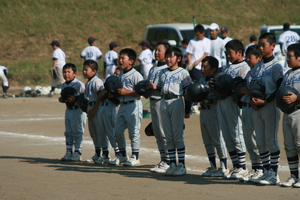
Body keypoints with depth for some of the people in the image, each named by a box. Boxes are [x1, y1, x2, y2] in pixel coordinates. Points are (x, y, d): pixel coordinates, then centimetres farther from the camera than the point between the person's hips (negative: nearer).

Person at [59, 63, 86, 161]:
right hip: (68, 110, 8)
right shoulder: (64, 85, 11)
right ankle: (68, 152, 18)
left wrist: (75, 98, -28)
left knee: (77, 132, -3)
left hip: (78, 110, -8)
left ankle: (77, 153, 2)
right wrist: (62, 99, 0)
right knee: (68, 132, 11)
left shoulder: (79, 84, -14)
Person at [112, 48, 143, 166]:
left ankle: (135, 157, 4)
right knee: (118, 131, 11)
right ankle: (122, 155, 24)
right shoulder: (120, 75, 14)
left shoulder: (136, 75, -12)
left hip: (133, 105, -9)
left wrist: (126, 92, -21)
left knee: (134, 132, -3)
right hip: (122, 105, 9)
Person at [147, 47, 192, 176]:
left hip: (176, 102, -6)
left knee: (178, 135, -6)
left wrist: (187, 110, -6)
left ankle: (181, 165, -2)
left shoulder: (183, 73, -1)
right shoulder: (163, 72, 16)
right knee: (168, 136, 6)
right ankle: (172, 164, 11)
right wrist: (155, 87, -1)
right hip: (164, 102, 6)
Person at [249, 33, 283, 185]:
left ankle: (274, 174, -2)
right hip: (257, 108, 8)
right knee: (260, 141, 8)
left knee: (271, 140, -6)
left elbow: (279, 89, -12)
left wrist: (264, 101, -19)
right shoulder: (257, 66, 14)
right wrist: (252, 100, 0)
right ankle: (266, 172, 15)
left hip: (270, 106, -7)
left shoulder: (276, 66, -8)